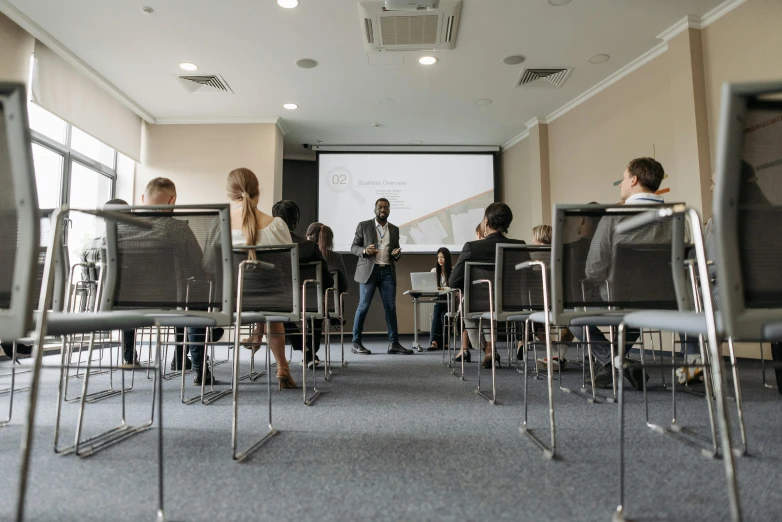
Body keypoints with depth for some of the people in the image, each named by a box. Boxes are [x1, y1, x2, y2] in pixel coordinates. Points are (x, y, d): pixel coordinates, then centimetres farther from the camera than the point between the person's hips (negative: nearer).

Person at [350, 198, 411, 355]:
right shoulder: (364, 226, 3)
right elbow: (353, 247, 3)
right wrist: (364, 251, -17)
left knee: (391, 307, 2)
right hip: (369, 270, -3)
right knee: (363, 306, -2)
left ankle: (394, 343, 8)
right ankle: (356, 342, 7)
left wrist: (397, 253, -5)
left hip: (388, 271, 4)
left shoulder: (394, 229, 14)